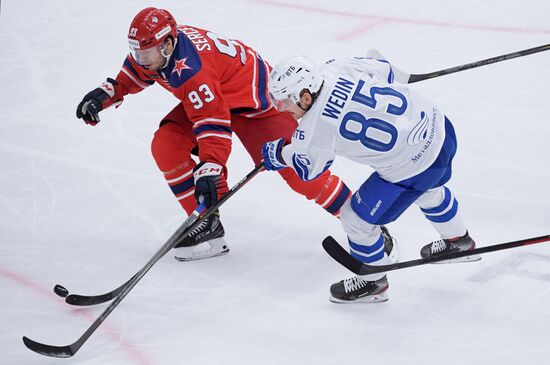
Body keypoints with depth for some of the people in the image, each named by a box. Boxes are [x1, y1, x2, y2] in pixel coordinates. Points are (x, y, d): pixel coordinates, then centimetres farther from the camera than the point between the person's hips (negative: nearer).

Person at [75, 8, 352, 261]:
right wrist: (106, 94, 0)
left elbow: (213, 122, -42)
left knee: (295, 169, -16)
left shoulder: (188, 68, -38)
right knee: (165, 145, -8)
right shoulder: (155, 44, -12)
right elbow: (133, 74, 12)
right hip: (211, 97, 9)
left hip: (255, 95, -9)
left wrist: (209, 169, -48)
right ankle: (208, 226, -3)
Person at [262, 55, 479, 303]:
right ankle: (459, 241, 64)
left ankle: (374, 282, 33)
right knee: (428, 190, 39)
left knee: (356, 218, 9)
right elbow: (385, 69, 10)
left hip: (412, 166, -8)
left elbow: (308, 169, -1)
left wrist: (277, 154, 16)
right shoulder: (335, 68, -7)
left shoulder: (315, 128, -22)